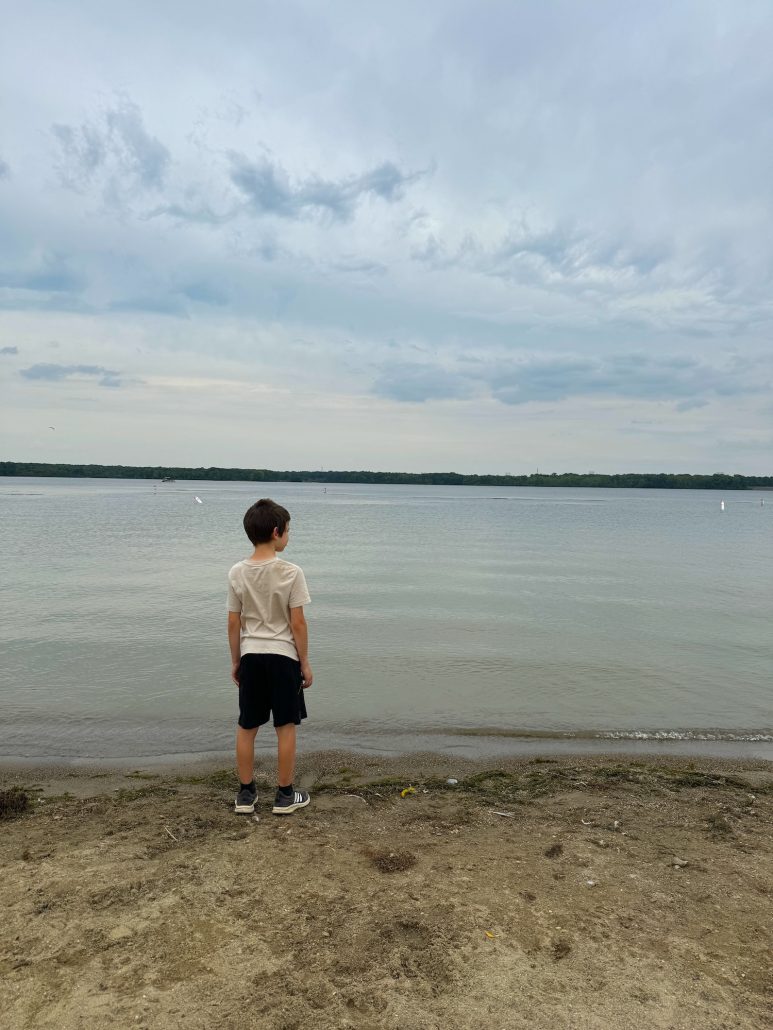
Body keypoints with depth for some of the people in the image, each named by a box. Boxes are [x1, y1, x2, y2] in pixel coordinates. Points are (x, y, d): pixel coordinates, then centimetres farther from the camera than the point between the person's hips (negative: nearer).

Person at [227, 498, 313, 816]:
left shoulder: (237, 573, -3)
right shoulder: (291, 572, -15)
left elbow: (233, 623, 1)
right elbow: (298, 623, -12)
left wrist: (235, 661, 13)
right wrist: (305, 662, -1)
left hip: (251, 657, 4)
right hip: (283, 657, -3)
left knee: (246, 728, 14)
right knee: (285, 727, 9)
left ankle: (246, 793, 25)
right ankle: (285, 795, 19)